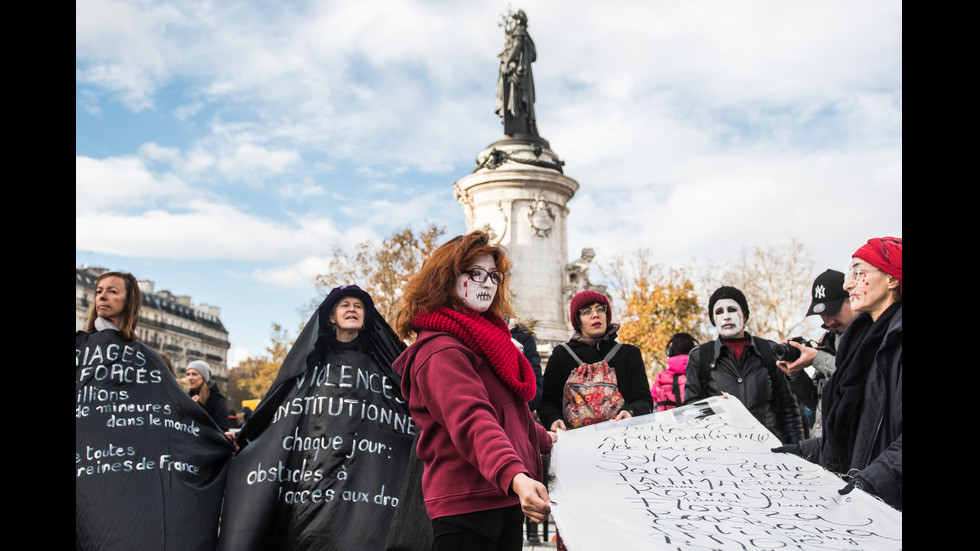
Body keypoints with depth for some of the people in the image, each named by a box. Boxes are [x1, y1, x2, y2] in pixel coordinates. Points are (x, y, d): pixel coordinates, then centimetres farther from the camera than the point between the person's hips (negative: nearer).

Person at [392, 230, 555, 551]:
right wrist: (515, 478, -42)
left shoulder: (484, 340, 17)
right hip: (466, 506, -9)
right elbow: (471, 421, -30)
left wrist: (545, 440, 39)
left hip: (507, 500, 9)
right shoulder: (440, 350, -14)